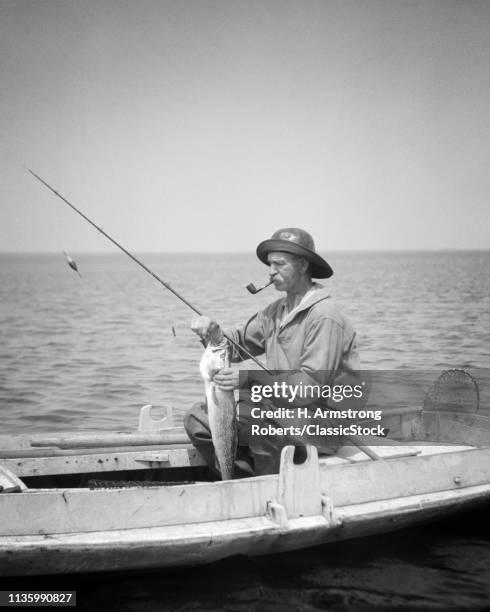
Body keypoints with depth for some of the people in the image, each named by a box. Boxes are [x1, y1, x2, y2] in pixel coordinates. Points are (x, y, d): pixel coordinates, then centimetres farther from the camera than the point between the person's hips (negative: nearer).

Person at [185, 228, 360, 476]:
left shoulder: (325, 317, -15)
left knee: (247, 419, -35)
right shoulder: (277, 310, 12)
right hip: (282, 406, 8)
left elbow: (311, 385, -22)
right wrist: (214, 334, -12)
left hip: (325, 422, -8)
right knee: (198, 419, -3)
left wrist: (249, 378, -28)